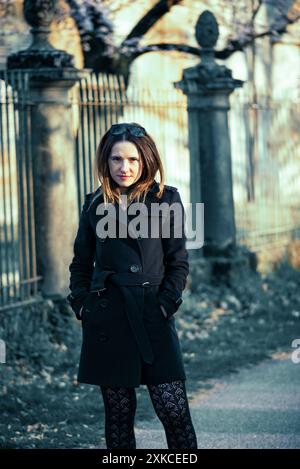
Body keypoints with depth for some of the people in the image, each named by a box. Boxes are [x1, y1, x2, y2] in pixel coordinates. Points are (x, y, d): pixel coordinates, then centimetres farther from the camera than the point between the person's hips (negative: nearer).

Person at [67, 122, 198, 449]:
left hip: (152, 317, -2)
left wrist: (165, 305, -7)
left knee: (173, 409, -8)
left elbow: (178, 262, 2)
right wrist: (81, 305, 5)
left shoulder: (166, 200, 3)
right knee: (117, 412, 6)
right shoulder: (95, 204, 10)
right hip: (106, 321, 2)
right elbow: (81, 263, 16)